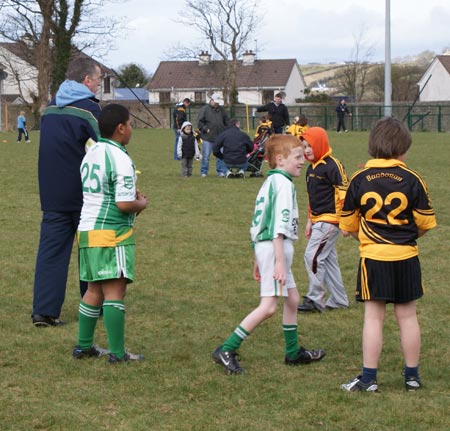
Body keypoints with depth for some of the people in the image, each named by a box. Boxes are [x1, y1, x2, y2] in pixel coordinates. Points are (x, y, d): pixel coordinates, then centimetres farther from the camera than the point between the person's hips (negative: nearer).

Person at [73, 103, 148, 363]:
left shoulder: (91, 153, 13)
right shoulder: (120, 159, -14)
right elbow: (124, 204, -19)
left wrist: (130, 194, 18)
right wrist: (141, 204, 1)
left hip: (87, 230, 8)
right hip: (112, 234, -8)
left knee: (94, 290, 16)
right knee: (115, 291, -6)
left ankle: (84, 346, 20)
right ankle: (117, 353, -5)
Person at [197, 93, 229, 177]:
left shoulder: (221, 110, 13)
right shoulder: (204, 109, -1)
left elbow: (226, 121, 21)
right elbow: (200, 122, -3)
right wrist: (206, 129, -12)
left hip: (220, 137, 4)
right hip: (208, 138, -3)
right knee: (206, 155, 1)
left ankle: (221, 171, 10)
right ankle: (204, 172, 10)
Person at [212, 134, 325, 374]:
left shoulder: (269, 182, 17)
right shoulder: (283, 183, -12)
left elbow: (259, 223, 20)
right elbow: (279, 225, -20)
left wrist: (258, 260, 24)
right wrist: (280, 262, -24)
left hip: (264, 246, 11)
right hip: (275, 247, -11)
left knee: (292, 298, 18)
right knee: (268, 307, -12)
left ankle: (293, 352, 29)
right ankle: (226, 351, -13)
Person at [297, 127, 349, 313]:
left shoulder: (332, 166, -14)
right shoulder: (311, 169, 14)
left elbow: (344, 193, -16)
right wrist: (310, 221, 22)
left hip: (330, 219, -9)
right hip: (318, 221, 9)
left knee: (313, 256, -12)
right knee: (328, 259, 12)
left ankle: (315, 299, -6)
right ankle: (338, 300, 19)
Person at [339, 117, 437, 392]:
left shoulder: (359, 180, -3)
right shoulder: (412, 179, -6)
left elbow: (348, 225, 3)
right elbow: (426, 223, 0)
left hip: (372, 257, 0)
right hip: (406, 258, 0)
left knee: (373, 317, 3)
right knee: (407, 316, 9)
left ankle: (369, 378, 3)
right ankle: (412, 375, 17)